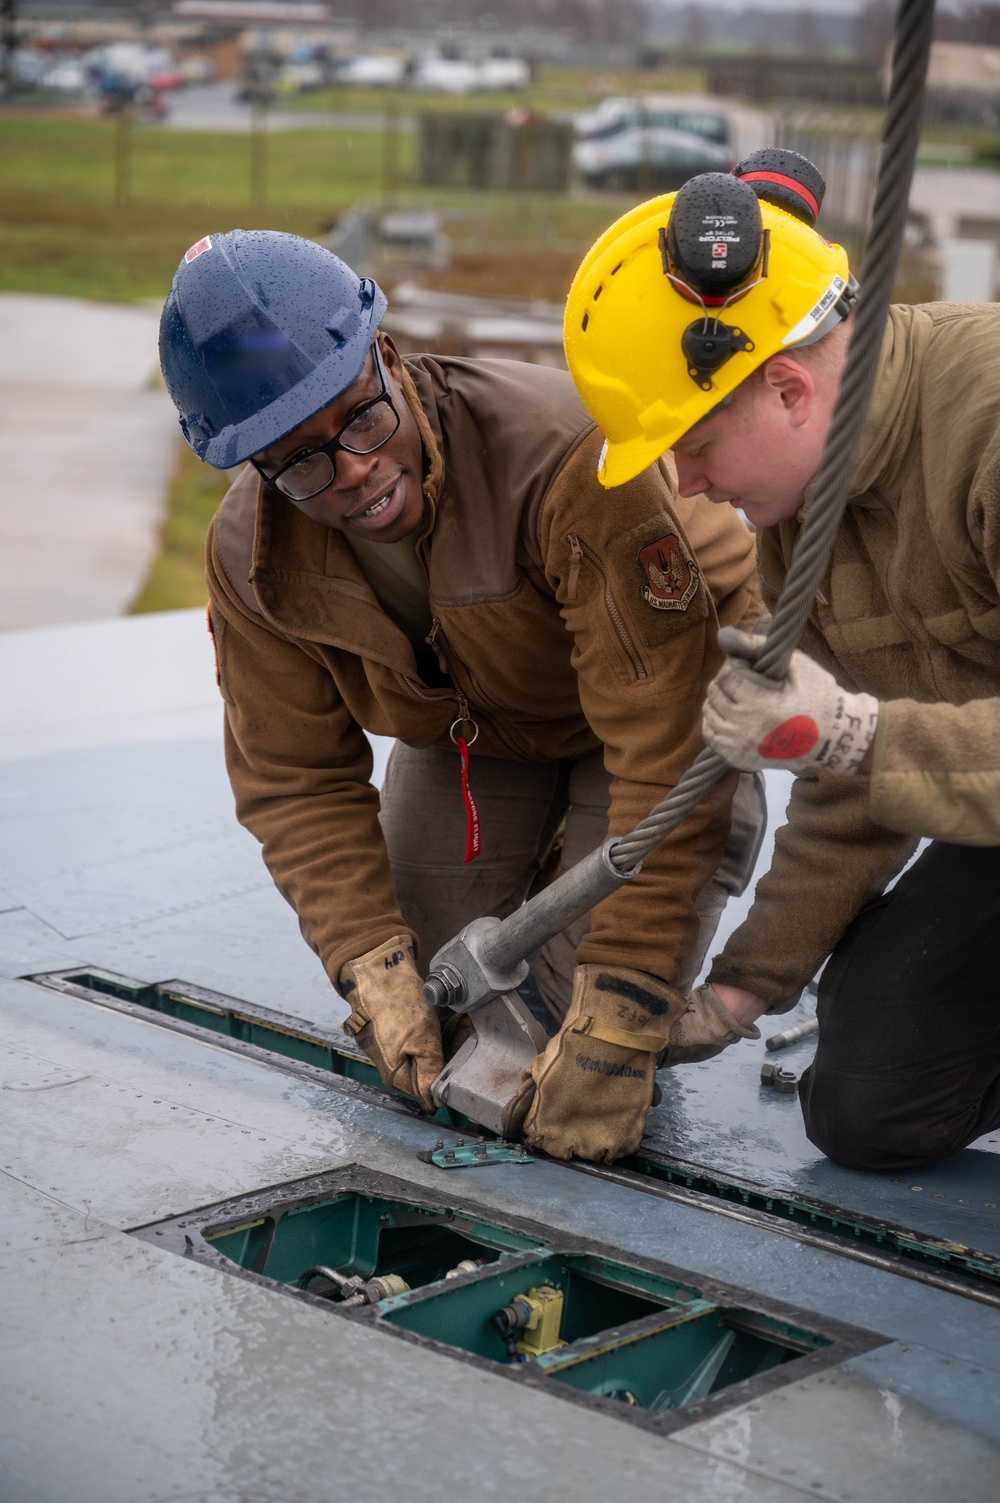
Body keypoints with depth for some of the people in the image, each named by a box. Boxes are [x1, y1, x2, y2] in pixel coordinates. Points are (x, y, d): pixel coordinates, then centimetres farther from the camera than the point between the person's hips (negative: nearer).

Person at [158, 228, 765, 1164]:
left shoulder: (568, 458, -41)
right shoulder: (252, 558, -23)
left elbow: (665, 747, -41)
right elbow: (298, 783, -11)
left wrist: (616, 1026, -41)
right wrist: (374, 970, -27)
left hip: (669, 682, -4)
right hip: (470, 725, 5)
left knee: (595, 1001, -18)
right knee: (425, 1008, -4)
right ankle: (546, 868, 25)